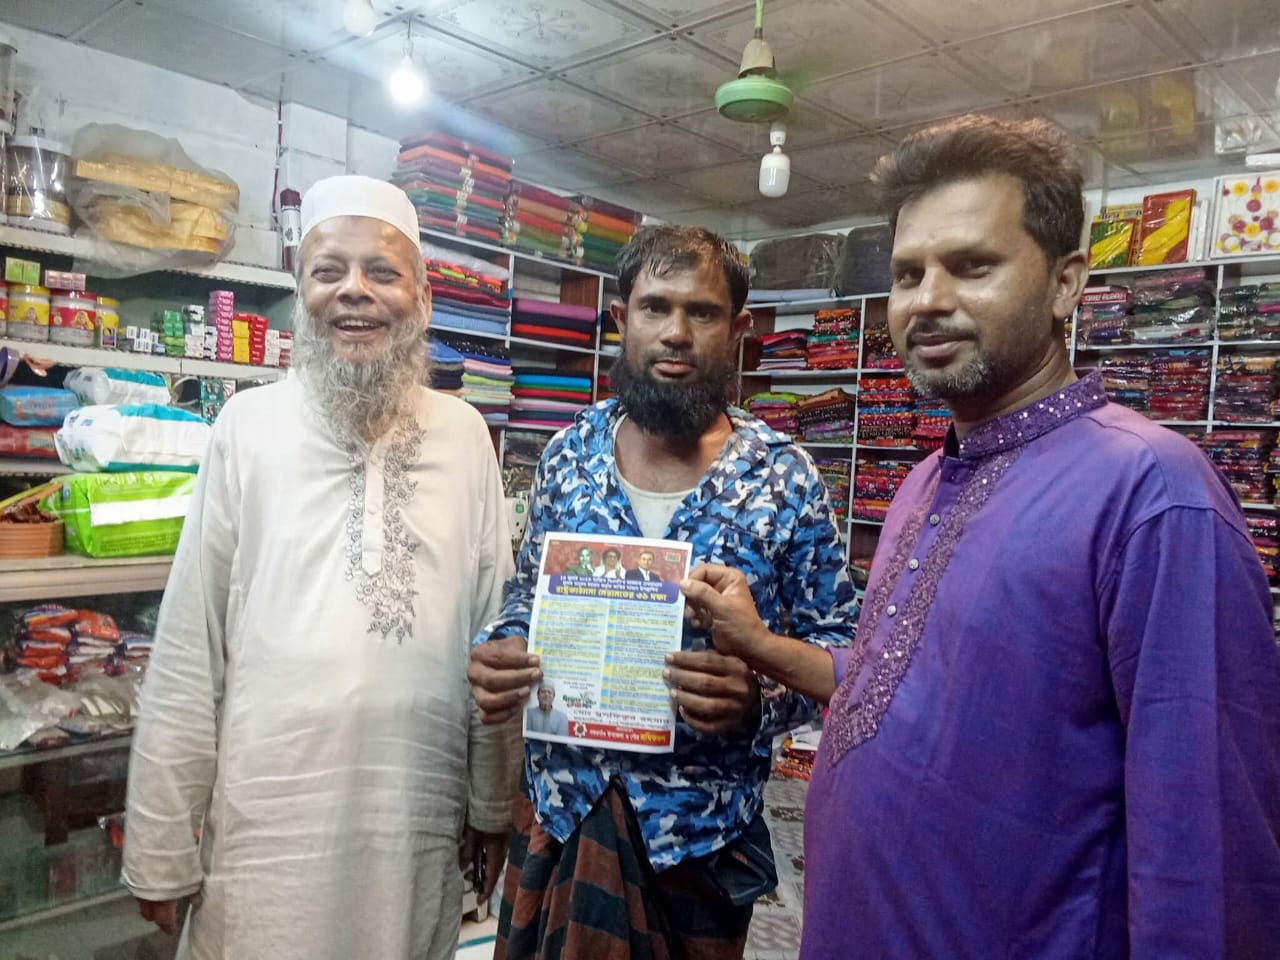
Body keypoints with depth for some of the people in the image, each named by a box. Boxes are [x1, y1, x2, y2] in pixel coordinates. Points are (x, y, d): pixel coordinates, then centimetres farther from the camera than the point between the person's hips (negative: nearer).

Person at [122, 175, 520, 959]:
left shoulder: (465, 434, 0)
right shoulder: (251, 425, -5)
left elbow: (491, 628, 3)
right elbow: (189, 652, -3)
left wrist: (494, 803, 7)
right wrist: (161, 849, -1)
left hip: (420, 820, 2)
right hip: (267, 822, -1)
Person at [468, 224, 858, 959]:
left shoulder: (786, 478, -11)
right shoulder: (570, 454, -1)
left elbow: (837, 640, -6)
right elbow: (528, 596, 9)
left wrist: (760, 696, -25)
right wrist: (498, 653, -11)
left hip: (700, 828, -2)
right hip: (558, 807, 3)